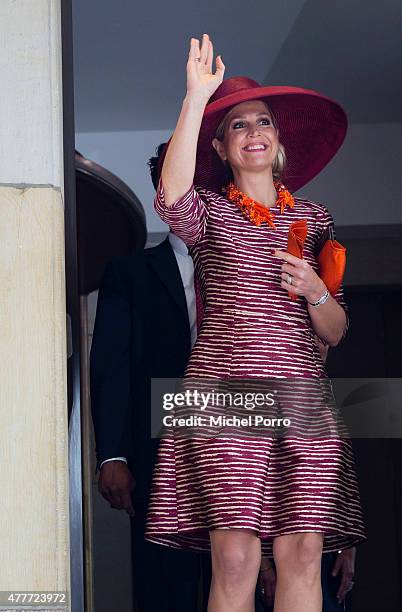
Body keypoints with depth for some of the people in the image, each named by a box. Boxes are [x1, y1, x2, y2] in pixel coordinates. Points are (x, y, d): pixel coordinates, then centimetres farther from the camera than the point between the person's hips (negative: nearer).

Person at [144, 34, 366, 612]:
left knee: (302, 553, -8)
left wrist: (314, 291, -3)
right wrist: (197, 97, -15)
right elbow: (171, 195, -15)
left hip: (301, 390, 3)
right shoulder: (210, 211, 12)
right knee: (236, 558, -14)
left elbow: (335, 332, 19)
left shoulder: (314, 217, 20)